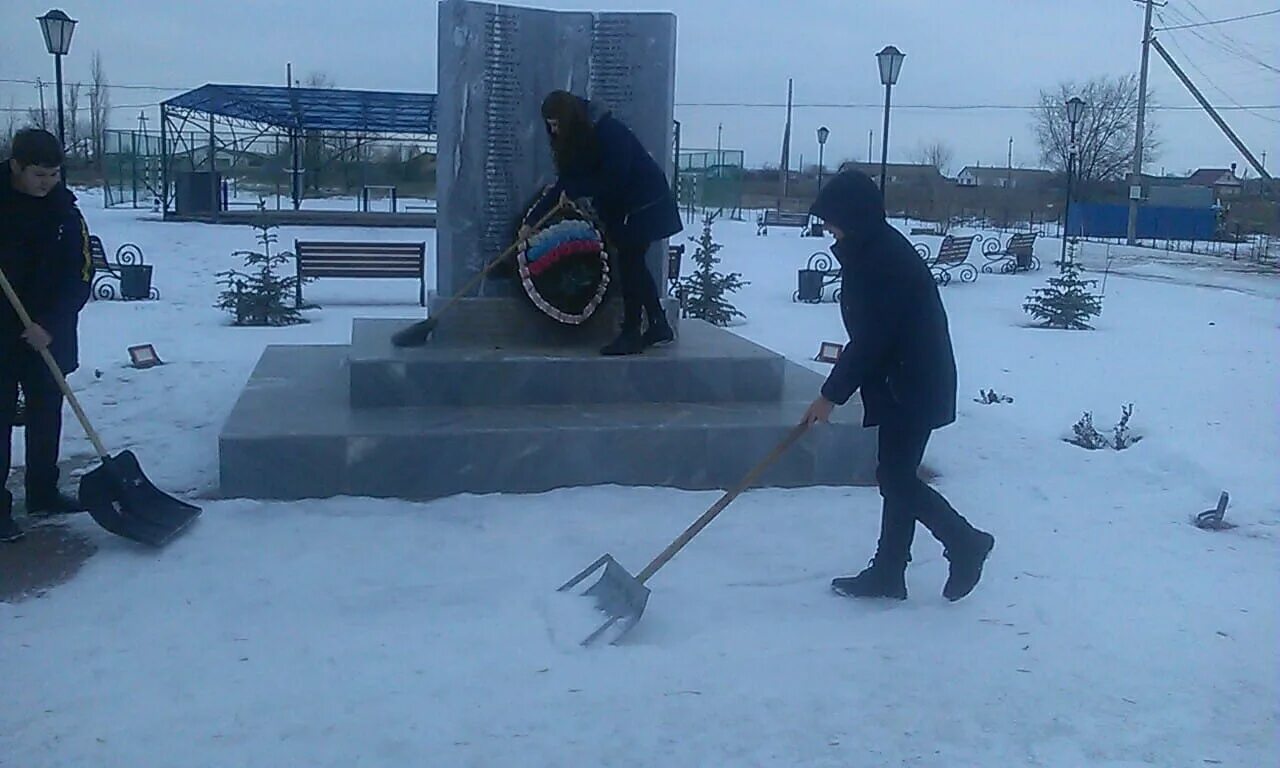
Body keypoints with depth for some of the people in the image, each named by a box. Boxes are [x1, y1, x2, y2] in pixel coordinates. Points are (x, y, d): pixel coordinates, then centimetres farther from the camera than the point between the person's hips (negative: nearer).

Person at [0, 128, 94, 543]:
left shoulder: (64, 209, -2)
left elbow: (80, 275, -6)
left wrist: (50, 324, -17)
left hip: (46, 335, 3)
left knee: (46, 415, 12)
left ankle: (43, 493, 26)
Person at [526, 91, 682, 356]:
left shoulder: (609, 132, -25)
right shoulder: (576, 140, 2)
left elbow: (613, 180, -28)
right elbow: (566, 183, 2)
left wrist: (572, 190, -20)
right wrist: (532, 220, -1)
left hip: (644, 204, -9)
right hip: (623, 207, 9)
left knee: (630, 264, -8)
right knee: (634, 264, 12)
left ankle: (631, 334, -3)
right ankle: (659, 326, 22)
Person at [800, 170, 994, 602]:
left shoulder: (879, 259, -20)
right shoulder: (880, 248, 11)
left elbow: (869, 338, -22)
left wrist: (831, 395, -15)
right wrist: (840, 386, 17)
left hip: (911, 386, -10)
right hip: (910, 382, 10)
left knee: (897, 477, -4)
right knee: (896, 476, 12)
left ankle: (965, 543, 11)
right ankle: (887, 574, 18)